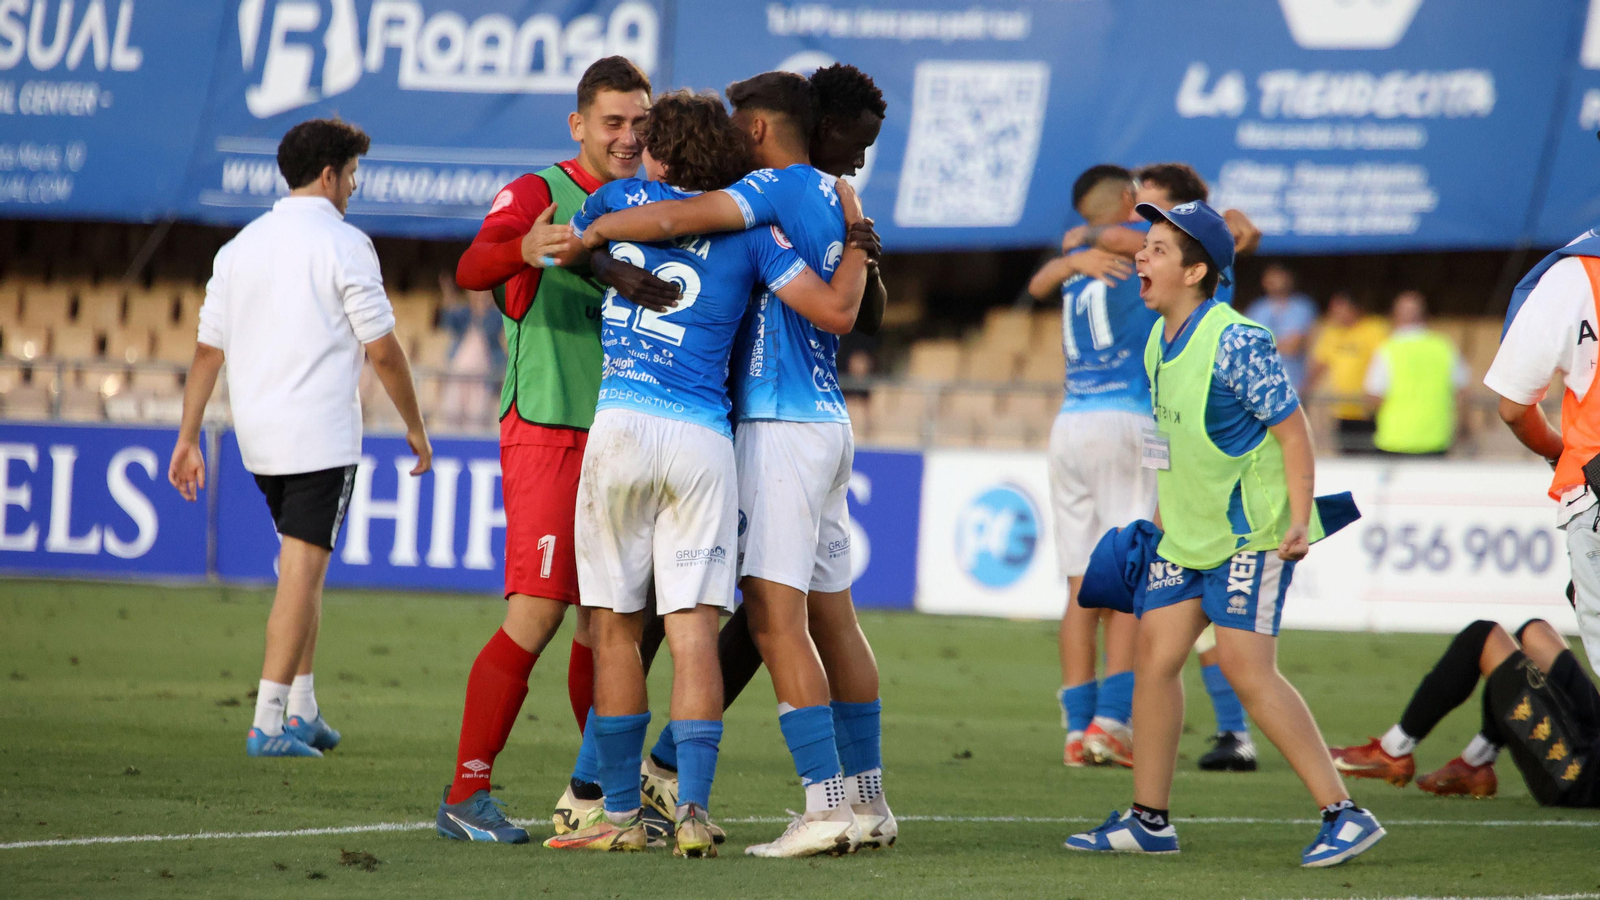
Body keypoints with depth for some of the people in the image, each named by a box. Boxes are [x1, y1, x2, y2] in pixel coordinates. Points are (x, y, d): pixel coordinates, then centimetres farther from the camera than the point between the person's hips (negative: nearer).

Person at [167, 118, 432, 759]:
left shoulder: (240, 246, 11)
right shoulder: (343, 245, -8)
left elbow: (208, 349, 10)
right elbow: (382, 350, -7)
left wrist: (188, 438, 13)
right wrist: (415, 427, 4)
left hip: (259, 436, 7)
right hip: (321, 435, -7)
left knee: (302, 564, 19)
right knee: (303, 569, -6)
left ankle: (302, 709, 20)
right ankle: (269, 722, -11)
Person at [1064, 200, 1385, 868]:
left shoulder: (1234, 342, -18)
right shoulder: (1159, 342, 8)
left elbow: (1291, 428, -16)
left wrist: (1300, 522, -21)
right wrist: (1161, 513, 25)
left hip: (1249, 532, -9)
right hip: (1186, 533, 9)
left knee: (1246, 667, -16)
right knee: (1155, 653, 4)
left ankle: (1343, 814, -13)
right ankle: (1149, 820, 13)